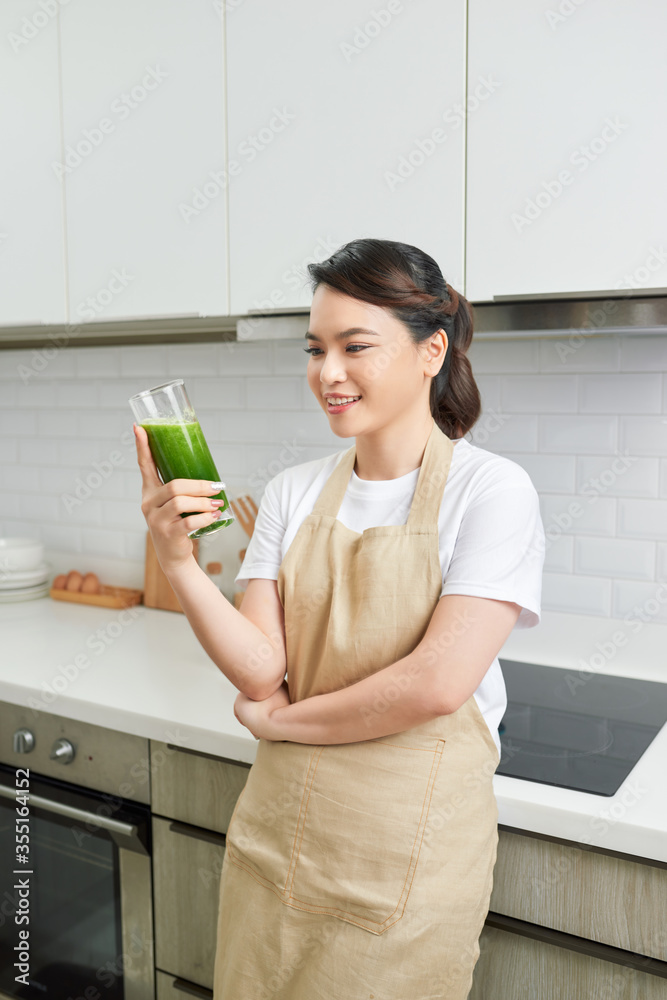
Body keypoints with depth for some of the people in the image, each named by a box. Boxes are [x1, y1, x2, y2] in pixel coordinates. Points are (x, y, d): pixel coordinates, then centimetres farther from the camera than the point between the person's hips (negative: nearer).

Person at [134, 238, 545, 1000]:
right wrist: (178, 561, -22)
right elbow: (259, 670, -7)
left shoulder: (491, 491, -13)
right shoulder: (293, 493, 0)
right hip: (276, 836, 4)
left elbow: (438, 683, -21)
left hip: (408, 851, -4)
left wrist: (280, 719, -10)